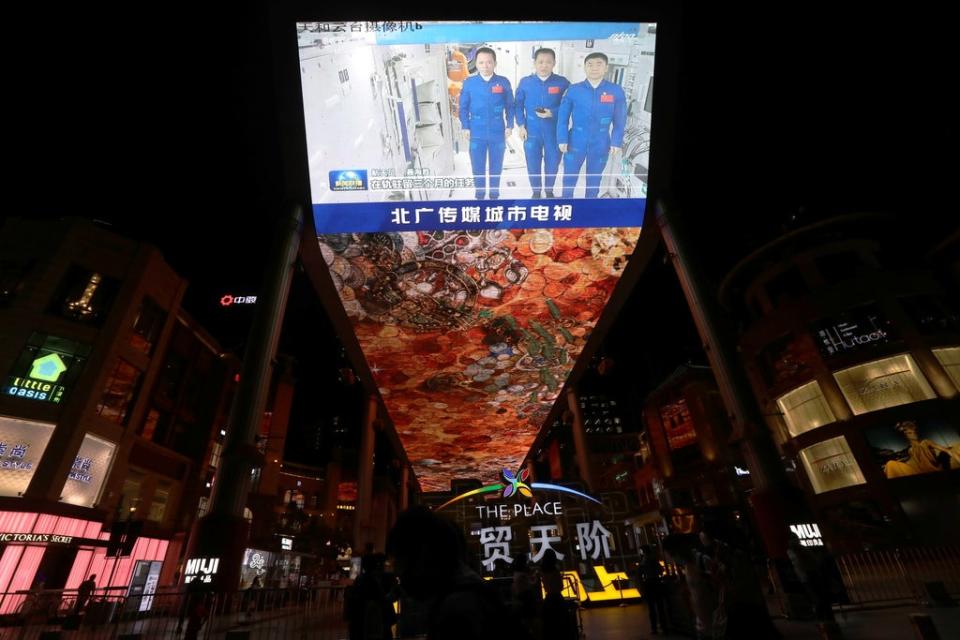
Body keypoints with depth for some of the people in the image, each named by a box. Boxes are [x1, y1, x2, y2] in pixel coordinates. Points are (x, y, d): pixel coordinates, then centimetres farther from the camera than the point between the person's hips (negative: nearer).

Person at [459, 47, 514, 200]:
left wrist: (509, 126, 1)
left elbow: (510, 106, 5)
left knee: (496, 167, 11)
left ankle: (494, 195, 27)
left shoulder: (504, 83, -1)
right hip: (477, 134, 0)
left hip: (498, 133, 0)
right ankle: (480, 195, 25)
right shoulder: (469, 83, -1)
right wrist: (466, 127, -1)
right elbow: (463, 107, 4)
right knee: (478, 167, 8)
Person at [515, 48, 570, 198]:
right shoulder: (525, 82, 0)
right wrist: (521, 126, -3)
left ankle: (549, 190, 32)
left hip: (554, 132, 0)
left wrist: (552, 113, -16)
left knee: (552, 162, 9)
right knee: (533, 164, 7)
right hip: (532, 131, 1)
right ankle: (536, 191, 28)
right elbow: (518, 105, 5)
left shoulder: (562, 83, -4)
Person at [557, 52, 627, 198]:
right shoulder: (573, 90, -5)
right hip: (576, 141, 0)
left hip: (600, 144, 1)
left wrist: (616, 142, -3)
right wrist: (562, 139, -5)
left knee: (594, 178, 14)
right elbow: (563, 117, -1)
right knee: (570, 175, 10)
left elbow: (620, 120, 1)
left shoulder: (616, 91, -4)